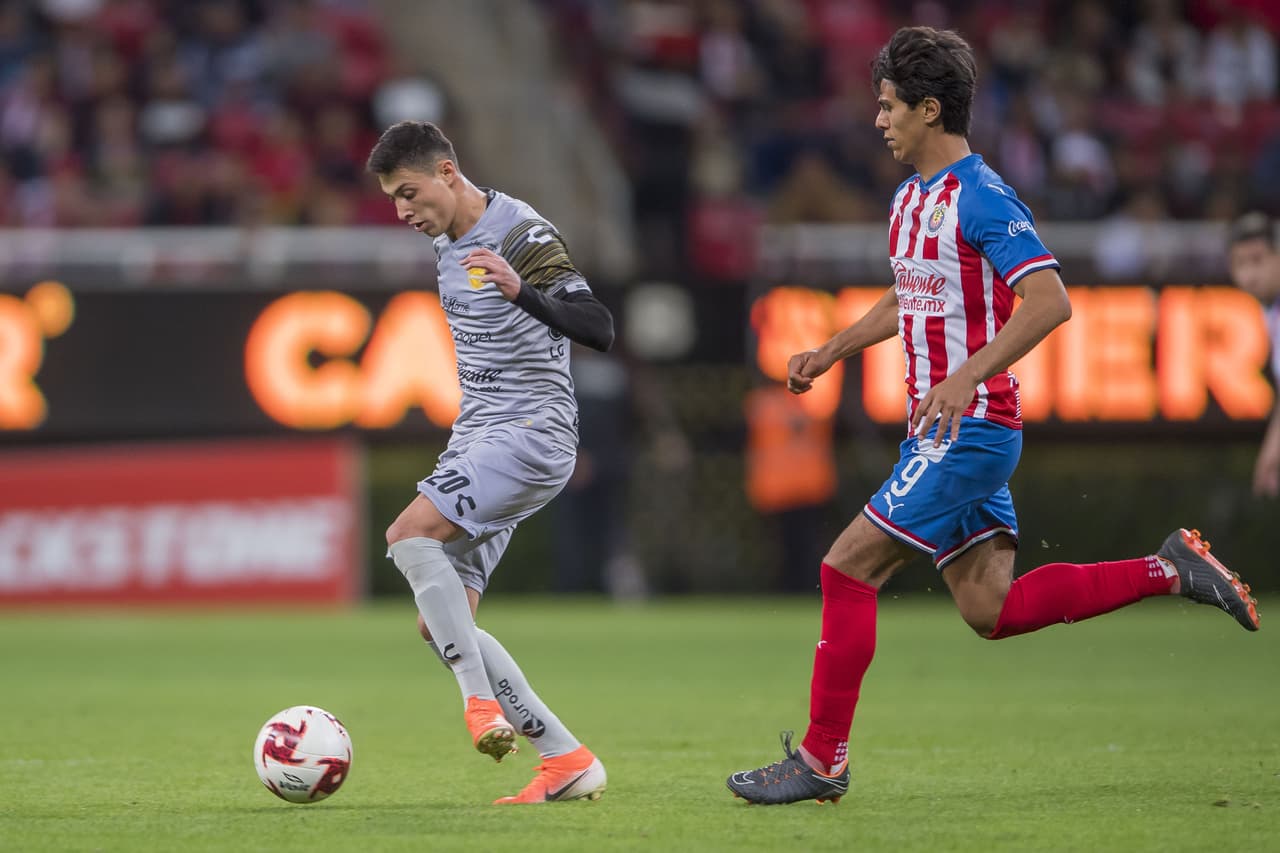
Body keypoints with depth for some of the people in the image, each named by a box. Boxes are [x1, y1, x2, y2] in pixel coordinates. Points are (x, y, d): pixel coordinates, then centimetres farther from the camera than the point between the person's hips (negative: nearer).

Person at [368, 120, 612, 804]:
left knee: (409, 536, -26)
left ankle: (481, 701, -21)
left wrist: (521, 292, -38)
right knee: (439, 624, 0)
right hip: (476, 439, 9)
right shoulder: (447, 245, 14)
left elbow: (598, 330, -24)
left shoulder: (522, 236, -14)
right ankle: (565, 761, 1)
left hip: (533, 433, -9)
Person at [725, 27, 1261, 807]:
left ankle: (822, 760, -2)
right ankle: (1170, 572, 14)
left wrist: (965, 378, -32)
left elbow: (1049, 302, -25)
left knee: (848, 569, -9)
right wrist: (831, 352, 23)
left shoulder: (982, 199, -16)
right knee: (991, 610, 8)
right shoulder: (910, 198, 14)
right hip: (941, 429, 10)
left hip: (971, 428, -10)